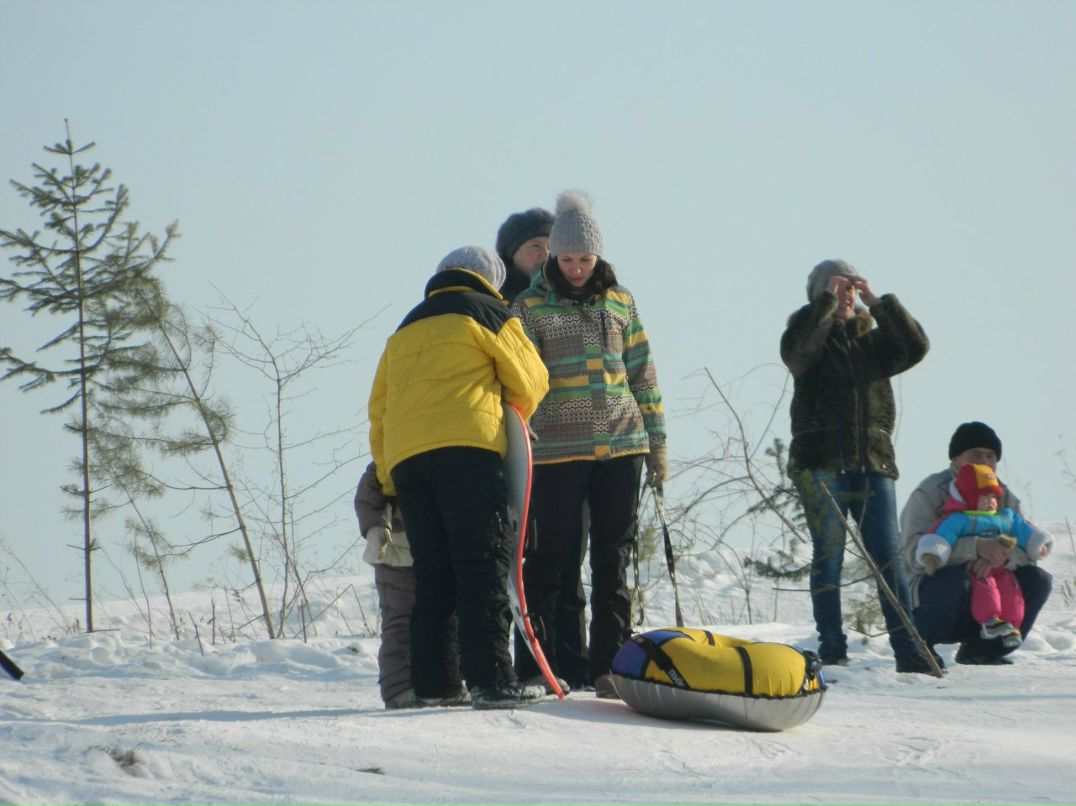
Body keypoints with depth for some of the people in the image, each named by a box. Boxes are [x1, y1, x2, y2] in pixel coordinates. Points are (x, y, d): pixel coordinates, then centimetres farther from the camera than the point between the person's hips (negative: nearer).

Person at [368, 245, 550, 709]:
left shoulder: (406, 329, 29)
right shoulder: (487, 313, 10)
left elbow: (378, 410, 26)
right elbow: (530, 381, 10)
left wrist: (390, 481, 25)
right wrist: (511, 422, 31)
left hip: (403, 458, 6)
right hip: (466, 445, -6)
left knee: (432, 574, 9)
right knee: (484, 566, -9)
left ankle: (434, 684, 4)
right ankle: (492, 682, -18)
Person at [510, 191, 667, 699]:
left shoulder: (620, 301, 11)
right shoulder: (530, 307, 1)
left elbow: (642, 372, 15)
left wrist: (656, 440, 12)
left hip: (620, 446, 3)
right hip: (558, 449, -3)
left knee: (613, 560, 5)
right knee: (551, 559, -2)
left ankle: (609, 666, 10)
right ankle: (536, 668, 4)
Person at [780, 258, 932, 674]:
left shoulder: (873, 339, 15)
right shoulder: (812, 336, 5)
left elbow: (916, 346, -1)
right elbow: (795, 349, -19)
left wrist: (880, 304, -6)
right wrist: (826, 303, -15)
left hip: (873, 463, 3)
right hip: (821, 464, -3)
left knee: (889, 558, -1)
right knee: (828, 557, -2)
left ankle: (908, 651, -3)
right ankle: (832, 651, 1)